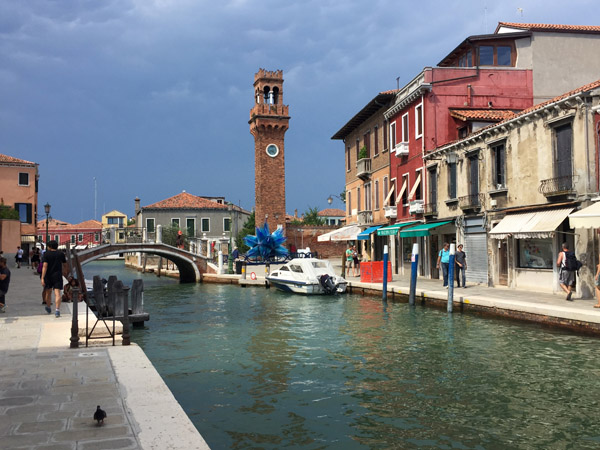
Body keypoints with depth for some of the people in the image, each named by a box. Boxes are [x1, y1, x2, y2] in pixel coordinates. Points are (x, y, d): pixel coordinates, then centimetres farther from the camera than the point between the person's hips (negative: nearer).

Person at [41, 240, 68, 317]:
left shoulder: (46, 254, -5)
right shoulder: (61, 254, 2)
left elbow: (45, 266, -13)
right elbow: (65, 264, 14)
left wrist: (42, 278, -16)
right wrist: (65, 271, 35)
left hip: (48, 275, 0)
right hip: (58, 275, 0)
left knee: (48, 292, 18)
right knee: (57, 293, -8)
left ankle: (48, 308, 36)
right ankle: (57, 310, -22)